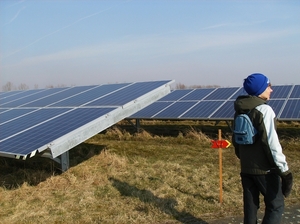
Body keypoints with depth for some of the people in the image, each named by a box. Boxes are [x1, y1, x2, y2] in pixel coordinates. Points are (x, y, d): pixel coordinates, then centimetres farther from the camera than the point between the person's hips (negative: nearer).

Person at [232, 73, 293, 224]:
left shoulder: (240, 111, 8)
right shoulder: (264, 110, -17)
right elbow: (272, 144, -22)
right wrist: (284, 171, -18)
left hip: (246, 168, 7)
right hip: (265, 169, -7)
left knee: (250, 206, 16)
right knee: (276, 206, 6)